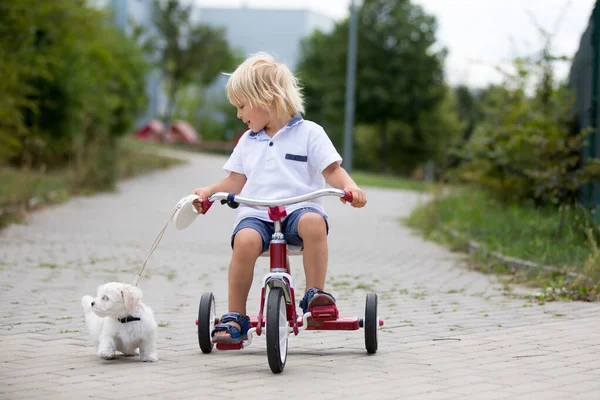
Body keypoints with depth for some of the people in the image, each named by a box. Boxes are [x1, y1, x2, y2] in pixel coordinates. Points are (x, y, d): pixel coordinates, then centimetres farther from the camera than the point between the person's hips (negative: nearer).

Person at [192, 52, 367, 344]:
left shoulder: (309, 133, 8)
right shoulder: (248, 141, 22)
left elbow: (332, 171, 3)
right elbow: (236, 182, 24)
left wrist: (349, 187, -17)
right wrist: (208, 191, 7)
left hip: (299, 208, -2)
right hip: (256, 213, 2)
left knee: (314, 222, -38)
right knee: (245, 240, -32)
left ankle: (314, 295, -27)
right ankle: (235, 318, -27)